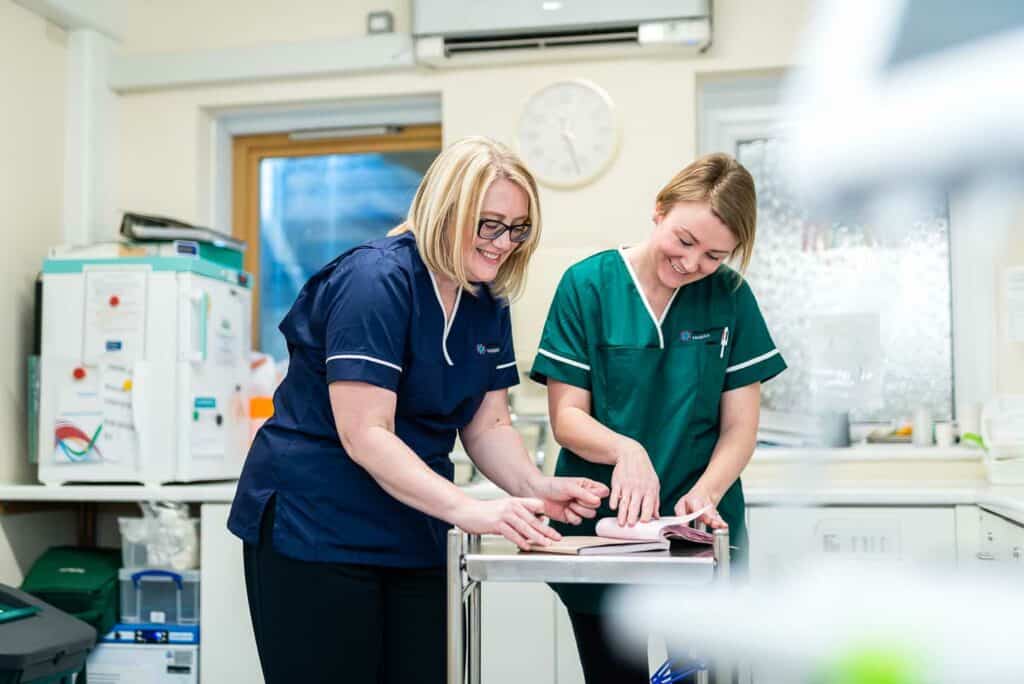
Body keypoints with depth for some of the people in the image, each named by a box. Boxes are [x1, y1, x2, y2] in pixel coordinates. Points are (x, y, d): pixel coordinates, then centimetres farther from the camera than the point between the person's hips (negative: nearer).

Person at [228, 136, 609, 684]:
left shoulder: (487, 302, 6)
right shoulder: (376, 279, -18)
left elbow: (487, 425, 8)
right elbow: (364, 434, -24)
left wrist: (536, 487, -11)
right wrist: (468, 510, -31)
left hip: (415, 536, 7)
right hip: (315, 531, -7)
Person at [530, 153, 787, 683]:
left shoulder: (730, 297, 0)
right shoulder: (588, 285, -6)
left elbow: (740, 426, 1)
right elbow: (566, 417, -6)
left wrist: (704, 494, -17)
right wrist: (625, 450, -26)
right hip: (600, 526, -1)